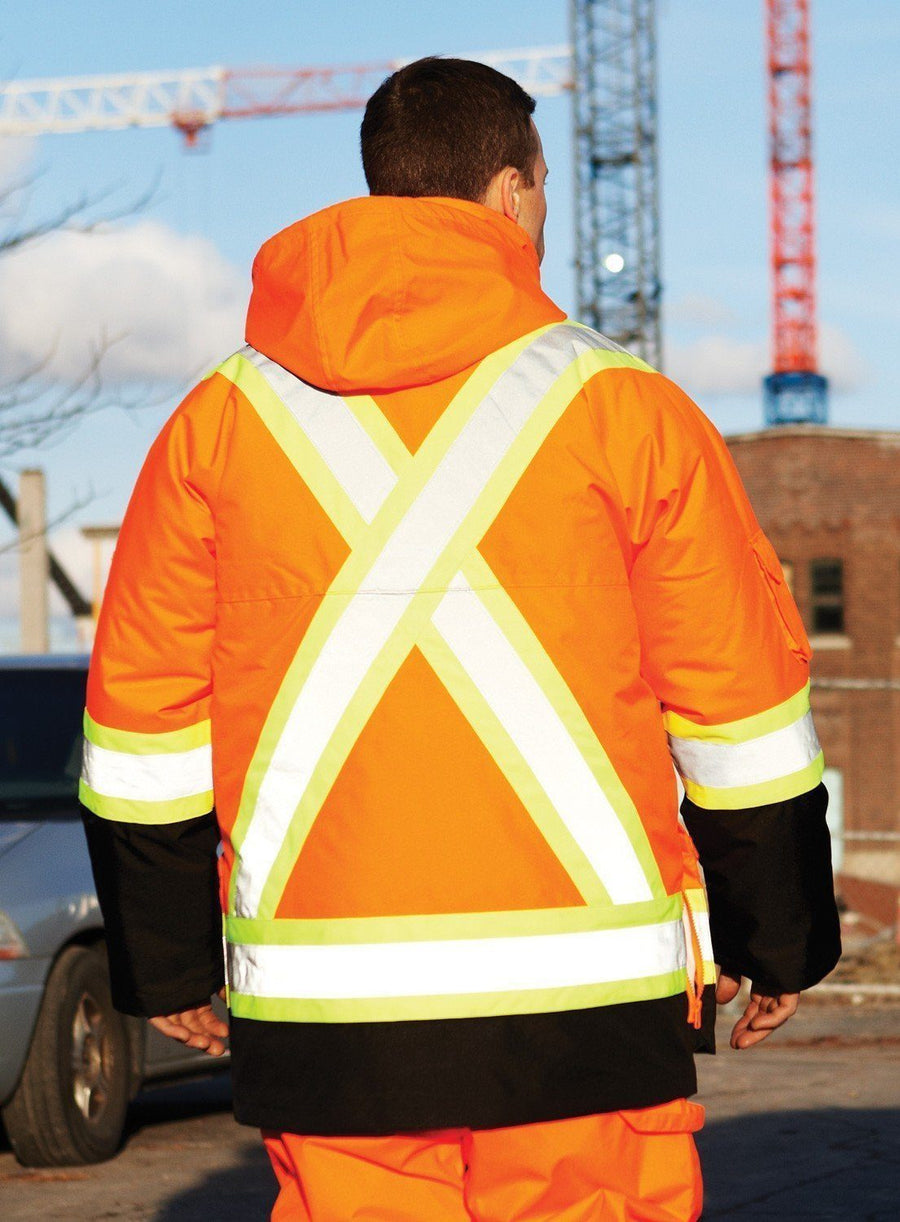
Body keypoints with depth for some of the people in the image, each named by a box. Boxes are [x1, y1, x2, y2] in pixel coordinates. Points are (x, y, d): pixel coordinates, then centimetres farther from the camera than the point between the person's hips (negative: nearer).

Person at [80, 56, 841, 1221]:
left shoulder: (222, 420, 6)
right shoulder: (620, 408, 0)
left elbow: (144, 728, 8)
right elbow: (741, 717, 3)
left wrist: (168, 966, 18)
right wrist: (780, 942, 15)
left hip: (320, 1017, 2)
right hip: (585, 992, -2)